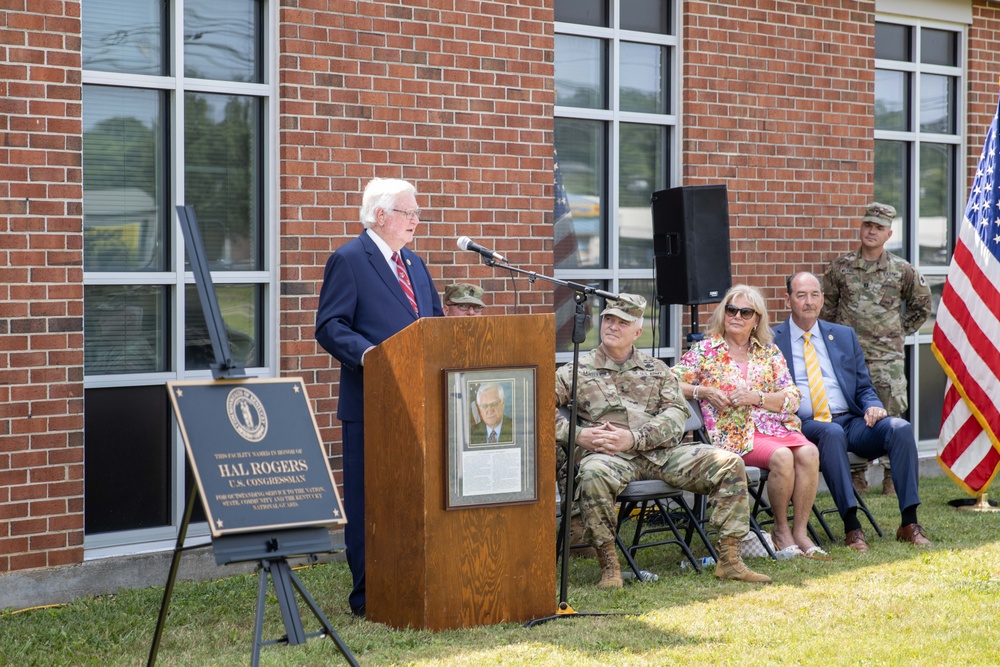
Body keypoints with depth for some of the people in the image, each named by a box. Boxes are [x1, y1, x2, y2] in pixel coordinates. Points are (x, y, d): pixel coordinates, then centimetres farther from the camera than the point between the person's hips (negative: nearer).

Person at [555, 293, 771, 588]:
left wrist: (632, 438, -12)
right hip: (610, 456, -3)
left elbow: (676, 414, 5)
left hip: (663, 452, 3)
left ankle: (729, 560, -12)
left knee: (728, 463, -16)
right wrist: (577, 435, -12)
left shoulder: (657, 370, 20)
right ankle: (609, 565, -25)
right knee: (592, 473, -39)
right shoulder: (576, 371, 13)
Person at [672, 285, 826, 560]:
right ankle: (781, 530, -13)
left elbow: (792, 398, 8)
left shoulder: (769, 352, 17)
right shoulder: (705, 350, 9)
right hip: (734, 431, -4)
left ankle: (800, 532, -22)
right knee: (782, 457, -31)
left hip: (774, 424, 4)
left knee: (808, 452, -28)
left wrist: (757, 397, -9)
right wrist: (703, 391, -11)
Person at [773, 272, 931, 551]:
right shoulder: (771, 340, 8)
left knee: (900, 428, -23)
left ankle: (909, 522, -23)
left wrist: (872, 405, -3)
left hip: (851, 422, 4)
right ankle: (851, 526, -38)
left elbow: (864, 387, 20)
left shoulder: (844, 336, 20)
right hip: (806, 426, -4)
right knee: (832, 433, -38)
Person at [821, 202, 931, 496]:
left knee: (891, 416, -4)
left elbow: (922, 305, 18)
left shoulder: (902, 270, 3)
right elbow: (826, 306, 14)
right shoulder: (841, 267, 3)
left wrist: (902, 330, 14)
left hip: (887, 356, 0)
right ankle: (856, 477, 10)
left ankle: (892, 477, 5)